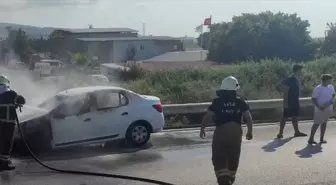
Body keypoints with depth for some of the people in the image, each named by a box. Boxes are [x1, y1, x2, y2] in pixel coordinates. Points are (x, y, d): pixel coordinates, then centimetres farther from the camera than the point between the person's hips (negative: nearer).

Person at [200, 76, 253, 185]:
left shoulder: (217, 102, -4)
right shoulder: (240, 102, 2)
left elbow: (208, 117, -7)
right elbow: (248, 117, 0)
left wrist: (202, 129, 7)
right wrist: (249, 131, 13)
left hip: (221, 131, -2)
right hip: (236, 132, 3)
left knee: (219, 158, 2)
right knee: (233, 157, 20)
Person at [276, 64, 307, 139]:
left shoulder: (296, 79, 10)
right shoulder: (290, 79, -18)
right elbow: (285, 91, -21)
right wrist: (286, 102, -23)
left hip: (295, 101, 9)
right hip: (289, 102, -9)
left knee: (295, 116, 14)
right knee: (285, 117, -3)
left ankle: (297, 132, 23)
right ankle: (280, 133, 2)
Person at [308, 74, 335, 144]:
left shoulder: (330, 87, 3)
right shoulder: (318, 88, -14)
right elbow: (313, 99, -13)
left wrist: (332, 100, 0)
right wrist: (319, 107, -20)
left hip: (328, 108, 6)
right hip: (319, 109, -6)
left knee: (324, 123, 12)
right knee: (316, 123, -6)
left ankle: (321, 138, 20)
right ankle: (311, 139, -2)